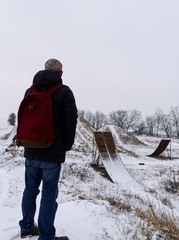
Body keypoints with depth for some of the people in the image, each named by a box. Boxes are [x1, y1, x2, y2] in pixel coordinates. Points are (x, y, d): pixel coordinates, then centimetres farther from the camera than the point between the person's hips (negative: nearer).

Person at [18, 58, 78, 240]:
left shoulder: (30, 90, 7)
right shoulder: (64, 92, -9)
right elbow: (70, 122, -11)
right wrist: (66, 146, 4)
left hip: (31, 152, 6)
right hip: (53, 154, -5)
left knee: (30, 191, 18)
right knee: (49, 195, 3)